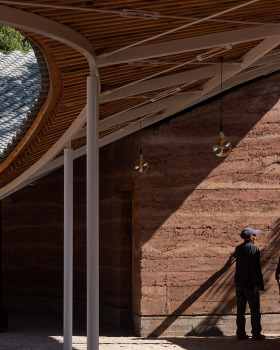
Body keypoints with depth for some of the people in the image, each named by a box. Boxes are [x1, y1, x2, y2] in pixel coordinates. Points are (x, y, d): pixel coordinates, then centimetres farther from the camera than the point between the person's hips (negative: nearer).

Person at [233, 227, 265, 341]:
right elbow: (255, 267, -19)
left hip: (239, 283, 7)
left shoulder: (238, 248, 8)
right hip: (250, 284, -7)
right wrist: (257, 284, -18)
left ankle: (240, 333, 11)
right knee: (255, 310, 0)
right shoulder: (253, 248, -14)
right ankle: (256, 333, 1)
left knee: (240, 310, 9)